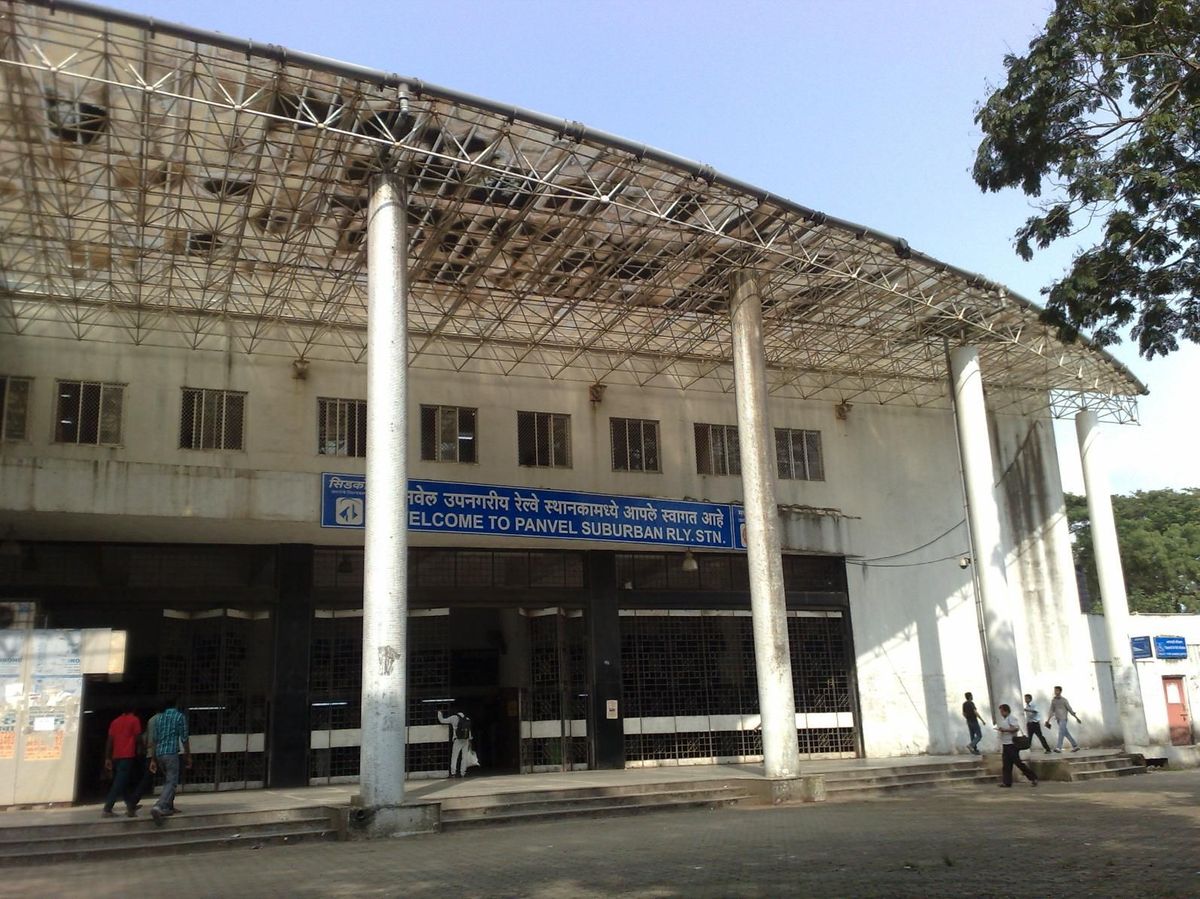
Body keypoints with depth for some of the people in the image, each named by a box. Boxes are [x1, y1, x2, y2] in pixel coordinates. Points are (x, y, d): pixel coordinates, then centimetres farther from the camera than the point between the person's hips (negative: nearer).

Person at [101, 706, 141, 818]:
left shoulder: (115, 721, 14)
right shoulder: (134, 720, 0)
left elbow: (109, 740, 9)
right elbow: (137, 738, -5)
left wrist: (107, 758, 8)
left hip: (116, 756, 6)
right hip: (128, 756, -6)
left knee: (125, 783, 16)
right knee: (120, 784, -8)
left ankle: (131, 807, 20)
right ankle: (107, 809, -16)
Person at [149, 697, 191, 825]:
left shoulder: (159, 717, 13)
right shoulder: (180, 716, -2)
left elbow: (155, 740, 13)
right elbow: (184, 739, -4)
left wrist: (153, 759, 16)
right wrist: (188, 756, 4)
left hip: (159, 753, 6)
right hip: (171, 753, -6)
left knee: (167, 781, 20)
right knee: (171, 782, -7)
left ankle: (168, 807, 22)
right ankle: (158, 807, -25)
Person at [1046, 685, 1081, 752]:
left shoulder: (1064, 700, -4)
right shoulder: (1053, 700, 11)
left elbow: (1070, 709, -2)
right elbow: (1051, 711, 14)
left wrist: (1076, 718, -2)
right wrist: (1048, 720, 9)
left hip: (1063, 719, -6)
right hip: (1058, 719, 6)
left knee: (1061, 733, -17)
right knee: (1066, 734, 9)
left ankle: (1058, 748, -27)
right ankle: (1075, 746, 19)